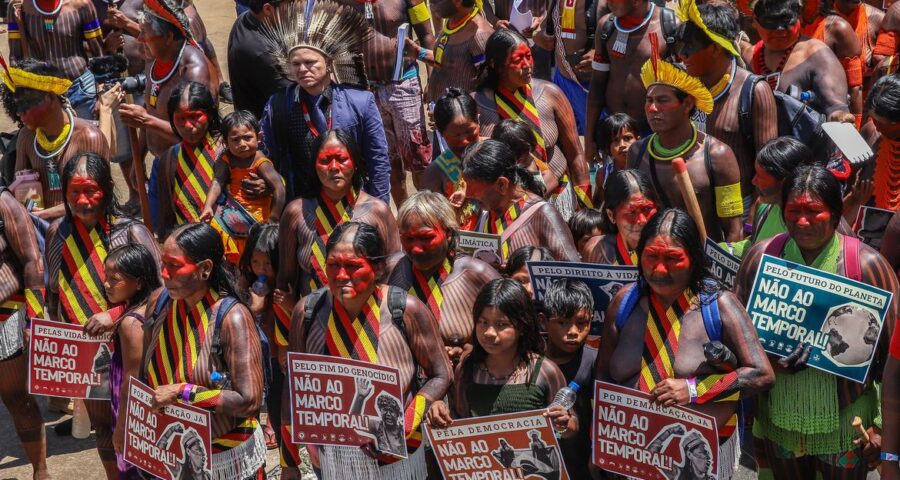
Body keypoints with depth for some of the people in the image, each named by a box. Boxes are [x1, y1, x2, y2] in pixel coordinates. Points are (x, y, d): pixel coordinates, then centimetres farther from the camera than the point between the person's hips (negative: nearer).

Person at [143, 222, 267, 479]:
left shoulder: (232, 318, -22)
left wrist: (181, 392, -25)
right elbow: (145, 374, 7)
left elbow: (250, 401, -26)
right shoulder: (159, 302, -6)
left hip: (227, 458, -4)